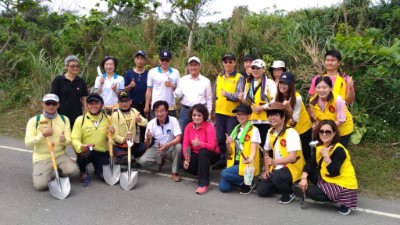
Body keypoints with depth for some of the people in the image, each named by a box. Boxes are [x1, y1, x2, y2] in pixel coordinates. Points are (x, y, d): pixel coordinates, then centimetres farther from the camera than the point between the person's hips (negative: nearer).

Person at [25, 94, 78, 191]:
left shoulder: (64, 119, 3)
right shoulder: (34, 120, -5)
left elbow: (68, 140, -1)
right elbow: (28, 143, -10)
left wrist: (64, 140, -25)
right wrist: (42, 135, -25)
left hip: (60, 155, 2)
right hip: (41, 158, -2)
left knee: (73, 170, -26)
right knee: (40, 185, -19)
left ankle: (60, 171, 10)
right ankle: (38, 173, 17)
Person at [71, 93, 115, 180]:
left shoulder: (108, 119, 5)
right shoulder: (80, 119, -3)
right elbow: (75, 139, -8)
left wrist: (112, 133, -13)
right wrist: (81, 147, -30)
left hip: (102, 153, 2)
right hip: (85, 151, -1)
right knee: (83, 155, -37)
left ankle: (98, 170, 22)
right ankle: (83, 171, 0)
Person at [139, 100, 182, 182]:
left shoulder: (173, 120, -17)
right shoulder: (151, 123, -11)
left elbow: (178, 138, -25)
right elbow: (146, 145, -8)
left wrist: (166, 145, -41)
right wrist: (148, 139, -32)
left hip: (170, 148, -2)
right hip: (156, 149, 2)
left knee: (178, 146, -34)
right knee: (142, 161, -22)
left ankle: (174, 172, -15)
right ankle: (160, 162, 11)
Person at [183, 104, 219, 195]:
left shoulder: (210, 127, -20)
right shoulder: (188, 127, -4)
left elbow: (212, 146, -27)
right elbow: (186, 144, -5)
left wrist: (200, 144, -45)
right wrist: (186, 157, -21)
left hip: (211, 154, -4)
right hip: (196, 154, 5)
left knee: (203, 152, -38)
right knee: (187, 167, -23)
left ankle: (203, 184, -31)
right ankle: (203, 172, 15)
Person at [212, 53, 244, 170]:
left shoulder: (239, 78, -4)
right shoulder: (219, 77, 11)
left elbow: (239, 95, -15)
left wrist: (227, 94, -33)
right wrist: (213, 111, 15)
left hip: (232, 113, -5)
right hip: (220, 112, 5)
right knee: (220, 137, 11)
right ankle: (222, 159, 24)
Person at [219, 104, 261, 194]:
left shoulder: (254, 130, -6)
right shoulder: (236, 129, 13)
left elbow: (254, 149, -15)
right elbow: (230, 152, 10)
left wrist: (250, 159, -38)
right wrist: (228, 144, -13)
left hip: (246, 164, -5)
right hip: (235, 163, 6)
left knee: (225, 173, -28)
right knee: (223, 187, -13)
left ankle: (248, 183, -4)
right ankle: (241, 180, 14)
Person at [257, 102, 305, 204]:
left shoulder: (291, 132, -20)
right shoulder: (270, 132, 2)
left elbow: (292, 157, -27)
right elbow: (266, 151, 15)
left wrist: (274, 162, -41)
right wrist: (266, 169, 5)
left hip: (292, 168, -7)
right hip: (276, 168, 7)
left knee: (276, 177, -37)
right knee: (261, 191, -3)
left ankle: (289, 192, -5)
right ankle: (282, 185, 22)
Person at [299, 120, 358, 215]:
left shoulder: (339, 150, -22)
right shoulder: (320, 147, 2)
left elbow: (333, 173, -28)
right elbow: (310, 163, -3)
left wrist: (326, 156, -33)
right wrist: (303, 178, -16)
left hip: (344, 185, -8)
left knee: (310, 191, -16)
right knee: (309, 172, 2)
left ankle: (343, 202, -5)